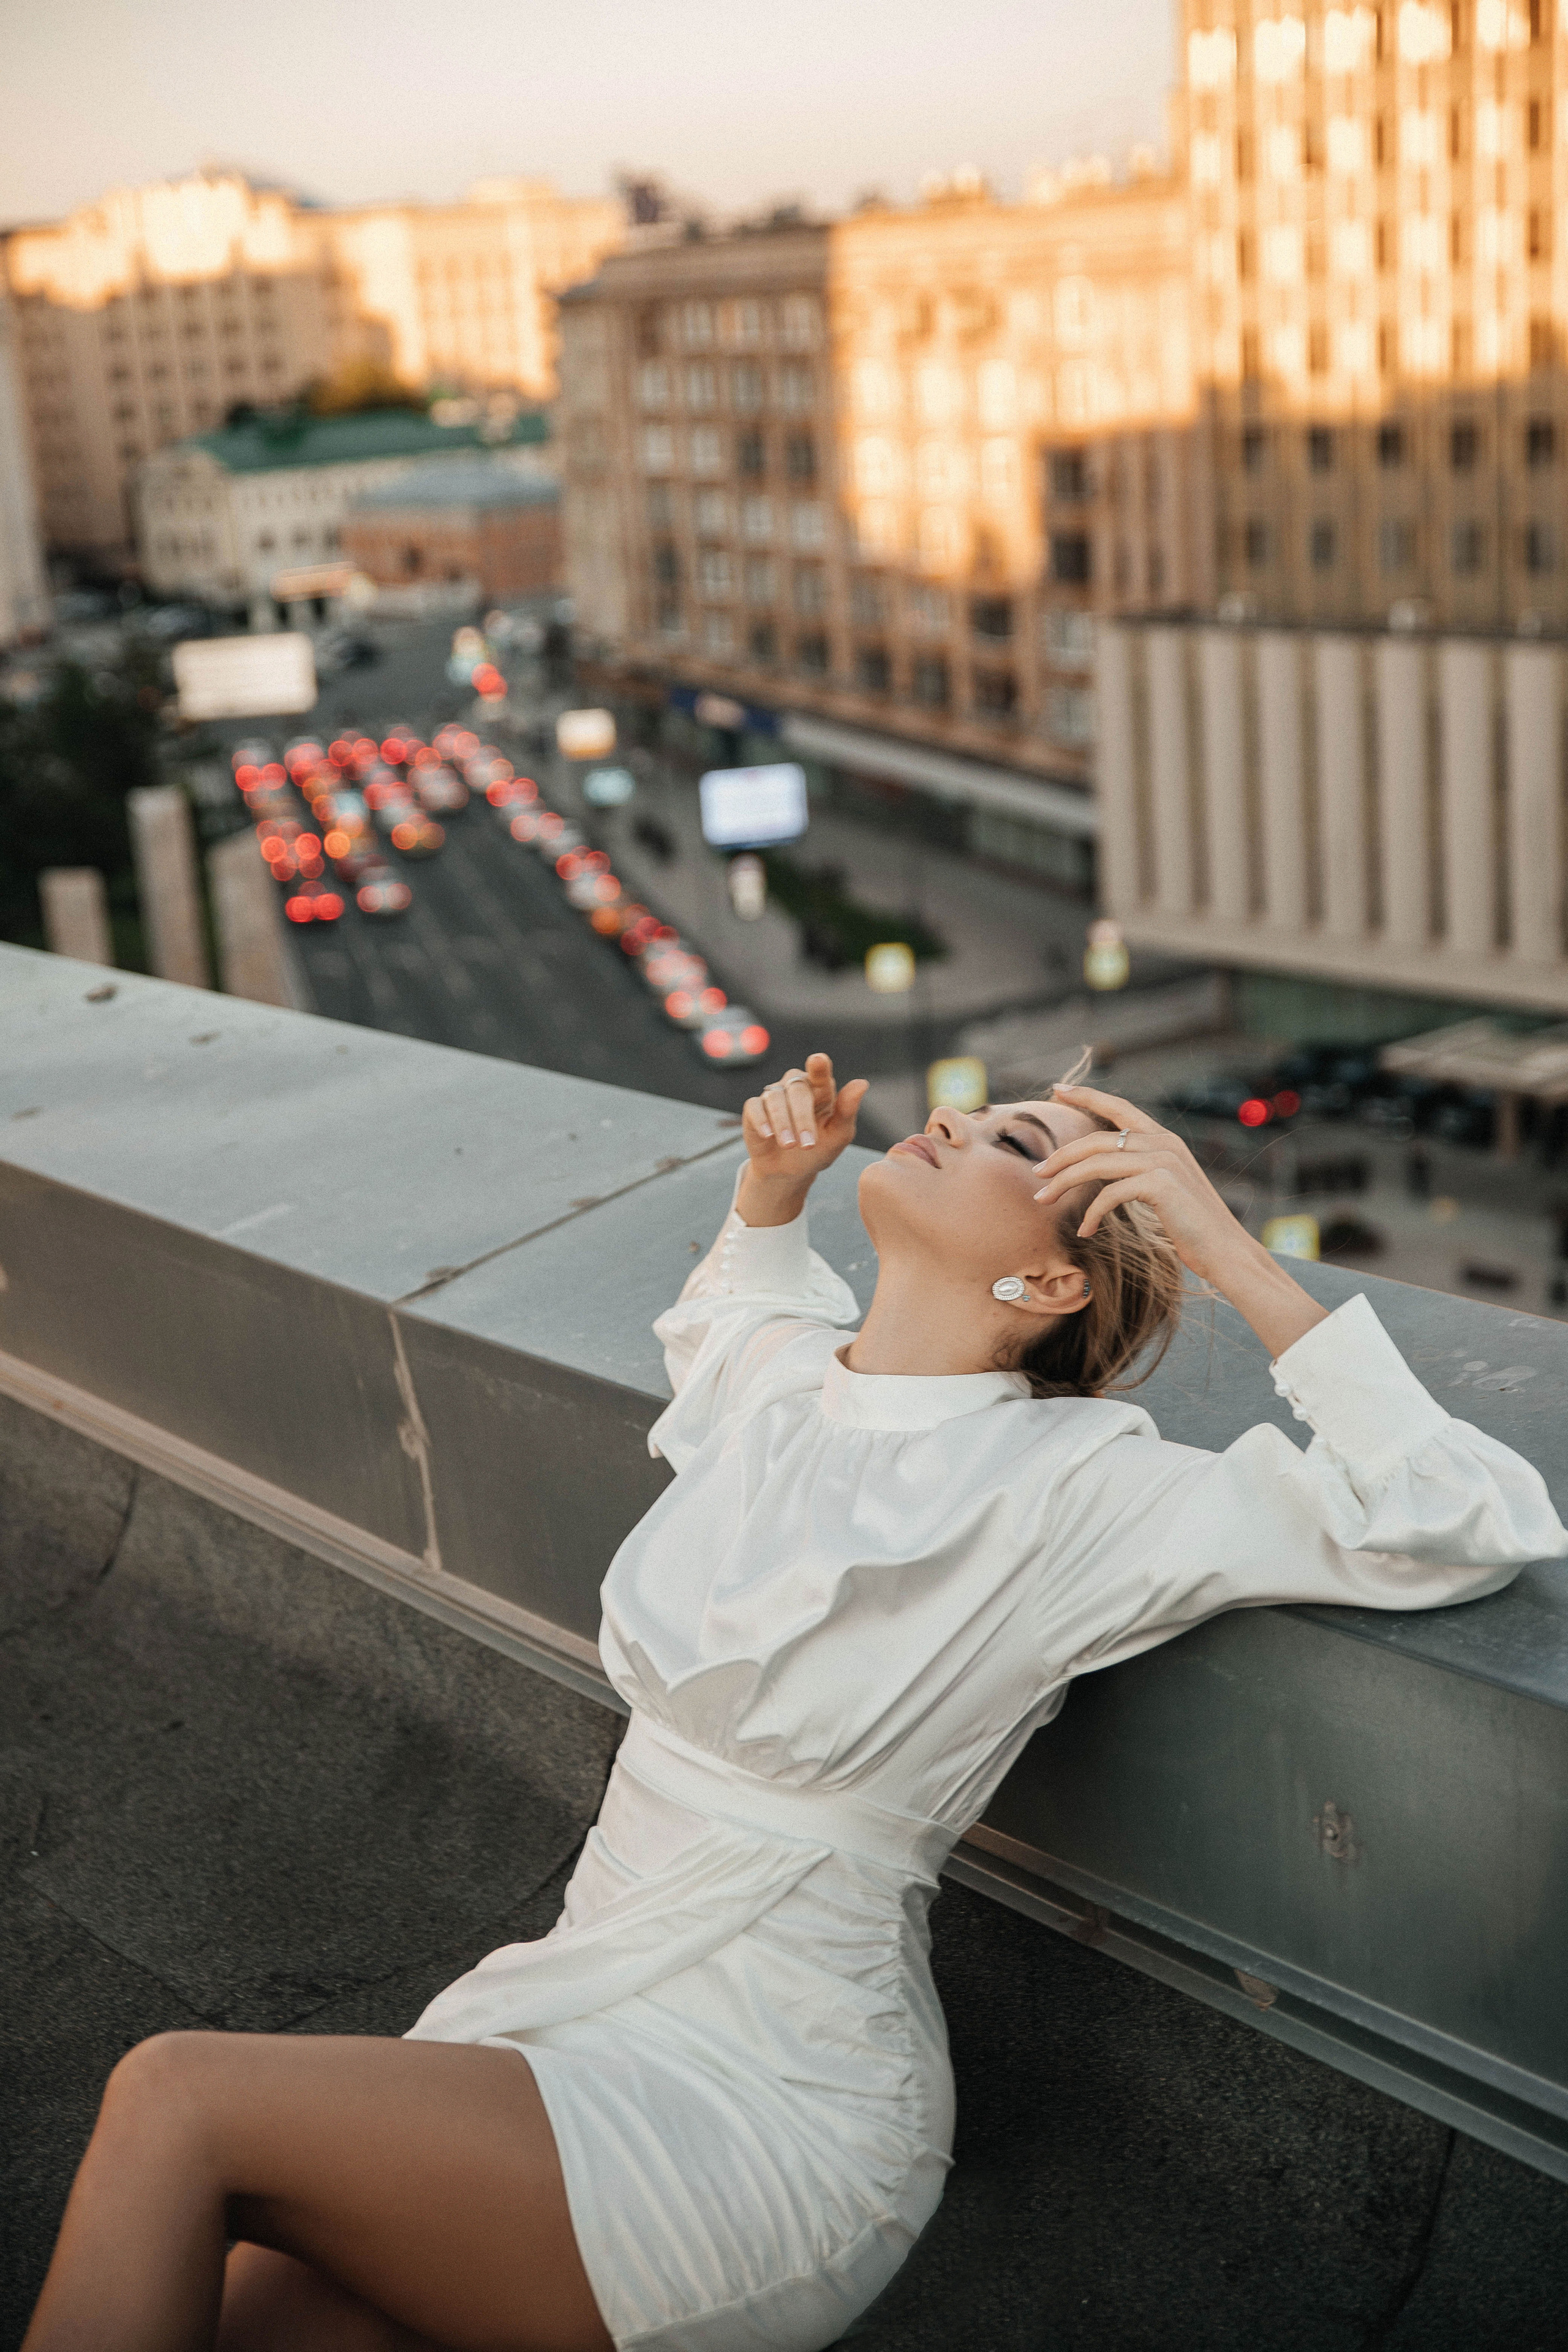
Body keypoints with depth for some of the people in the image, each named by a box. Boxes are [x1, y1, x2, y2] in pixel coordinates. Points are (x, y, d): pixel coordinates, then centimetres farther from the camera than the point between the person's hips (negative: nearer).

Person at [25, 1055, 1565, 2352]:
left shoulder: (1072, 1491, -13)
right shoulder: (777, 1380, 6)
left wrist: (1230, 1253, -19)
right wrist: (770, 1190, 12)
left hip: (770, 2107, -6)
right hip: (580, 2000, 6)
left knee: (178, 2103, -19)